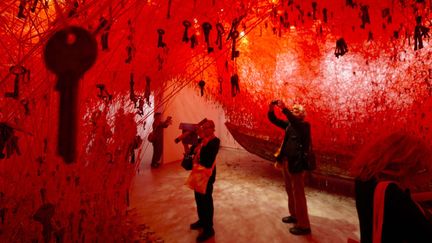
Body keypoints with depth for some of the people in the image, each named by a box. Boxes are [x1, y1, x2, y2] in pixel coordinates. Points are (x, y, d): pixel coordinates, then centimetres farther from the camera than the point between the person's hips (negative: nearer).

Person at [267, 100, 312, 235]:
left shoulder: (304, 126, -12)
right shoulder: (289, 125, 8)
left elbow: (295, 122, -34)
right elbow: (274, 120, 5)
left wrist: (284, 108, -41)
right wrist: (271, 109, -14)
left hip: (296, 163, -8)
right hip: (285, 161, 8)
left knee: (298, 193, -1)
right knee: (289, 190, 19)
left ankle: (304, 225, 11)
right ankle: (294, 215, 37)